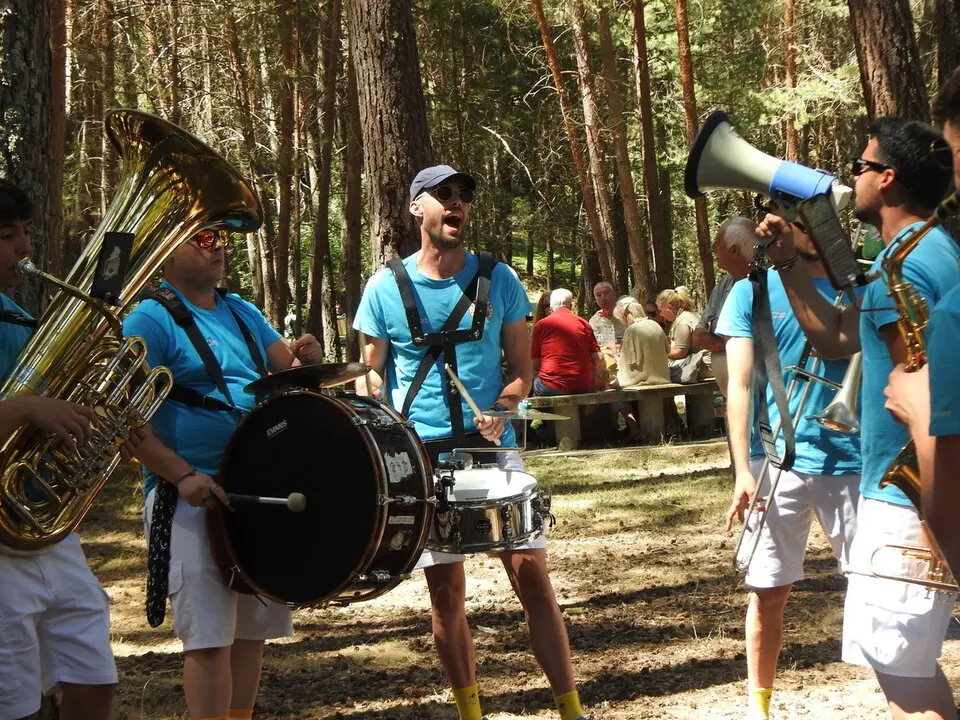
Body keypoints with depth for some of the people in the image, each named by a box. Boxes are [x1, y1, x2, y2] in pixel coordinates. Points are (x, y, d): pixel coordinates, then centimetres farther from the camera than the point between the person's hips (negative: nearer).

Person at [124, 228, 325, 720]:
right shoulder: (150, 320, -9)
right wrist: (182, 475, -26)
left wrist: (308, 360, -7)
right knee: (210, 636, -9)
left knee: (252, 628, 13)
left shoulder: (242, 313, 14)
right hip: (193, 499, -7)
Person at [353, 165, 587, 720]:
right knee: (446, 593, 6)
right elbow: (370, 376, 9)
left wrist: (500, 410, -12)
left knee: (532, 575, -5)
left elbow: (522, 367, 8)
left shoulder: (497, 279, 4)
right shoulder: (386, 287, 3)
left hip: (493, 448, 0)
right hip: (422, 457, 0)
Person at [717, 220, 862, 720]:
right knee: (769, 592, 5)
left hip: (854, 459, 1)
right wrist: (742, 470, -7)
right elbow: (740, 385, 1)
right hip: (777, 461, -1)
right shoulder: (753, 292, 4)